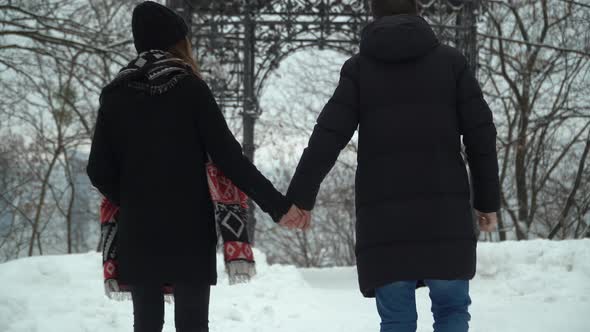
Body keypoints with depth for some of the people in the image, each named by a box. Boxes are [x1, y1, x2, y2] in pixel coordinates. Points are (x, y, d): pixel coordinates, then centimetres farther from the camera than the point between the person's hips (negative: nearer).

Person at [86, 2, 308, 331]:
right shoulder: (190, 89, -4)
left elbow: (99, 171, 2)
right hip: (189, 231, -3)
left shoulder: (115, 95, 3)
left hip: (137, 233, 3)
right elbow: (229, 158, -9)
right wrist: (278, 205, -6)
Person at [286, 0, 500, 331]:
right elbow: (480, 134, 4)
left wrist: (299, 198, 4)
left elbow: (328, 137, 0)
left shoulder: (359, 68, 6)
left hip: (383, 211, 0)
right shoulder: (451, 60, 7)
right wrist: (488, 200, 10)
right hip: (445, 207, 0)